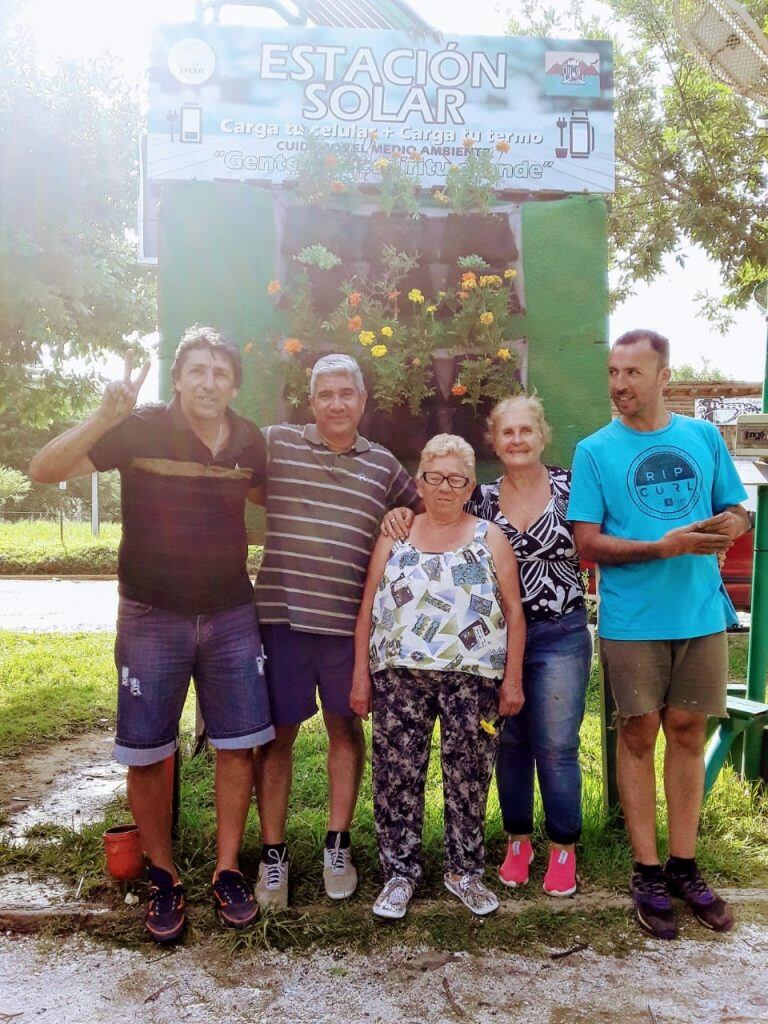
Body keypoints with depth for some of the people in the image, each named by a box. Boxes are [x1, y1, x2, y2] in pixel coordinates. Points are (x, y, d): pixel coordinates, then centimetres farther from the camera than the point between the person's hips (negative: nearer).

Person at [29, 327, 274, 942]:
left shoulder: (251, 442, 0)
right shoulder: (141, 430, -11)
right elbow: (44, 472, -16)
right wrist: (105, 417, -32)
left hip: (231, 615, 3)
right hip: (152, 618, -2)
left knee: (239, 746, 7)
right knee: (146, 754, 5)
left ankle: (227, 871, 25)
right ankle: (164, 878, 26)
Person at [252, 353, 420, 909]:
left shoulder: (384, 465, 9)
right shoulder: (276, 443, 2)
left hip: (349, 619, 2)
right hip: (281, 614, -1)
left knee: (346, 727, 13)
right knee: (277, 733, 6)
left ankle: (338, 844, 30)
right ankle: (273, 852, 22)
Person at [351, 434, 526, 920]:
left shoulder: (490, 538, 6)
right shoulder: (394, 536, 9)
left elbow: (514, 611, 4)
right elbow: (368, 607, 7)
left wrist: (513, 678, -1)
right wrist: (361, 674, 2)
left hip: (473, 677, -1)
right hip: (399, 675, 1)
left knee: (469, 776, 7)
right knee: (398, 775, 5)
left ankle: (465, 870, 25)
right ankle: (400, 872, 20)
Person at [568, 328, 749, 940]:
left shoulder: (704, 438, 6)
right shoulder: (595, 451, -2)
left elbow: (738, 511, 12)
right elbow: (588, 542, -7)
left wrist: (727, 524, -12)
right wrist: (664, 547, -19)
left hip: (702, 613, 3)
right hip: (632, 621, -2)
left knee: (688, 734, 10)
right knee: (640, 736, 5)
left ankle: (684, 867, 25)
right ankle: (648, 874, 19)